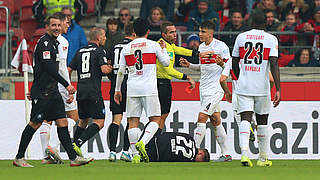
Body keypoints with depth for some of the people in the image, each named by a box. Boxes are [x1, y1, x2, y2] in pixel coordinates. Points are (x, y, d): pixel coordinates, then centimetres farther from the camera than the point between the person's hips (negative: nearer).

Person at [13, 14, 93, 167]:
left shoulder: (54, 42, 18)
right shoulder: (44, 43, -14)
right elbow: (49, 68, -21)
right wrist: (66, 85, -20)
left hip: (52, 91, 9)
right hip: (42, 93, -9)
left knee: (62, 123, 3)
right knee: (35, 124, -4)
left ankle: (73, 158, 0)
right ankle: (19, 158, 5)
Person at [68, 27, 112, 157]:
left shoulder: (80, 52, 16)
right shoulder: (99, 51, -4)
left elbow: (69, 70, 16)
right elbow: (104, 69, -16)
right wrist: (110, 68, 6)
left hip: (81, 92, 7)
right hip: (93, 92, -7)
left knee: (83, 121, 21)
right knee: (99, 122, -4)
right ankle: (78, 144, -19)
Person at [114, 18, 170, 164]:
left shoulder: (126, 48, 8)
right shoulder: (153, 45, 0)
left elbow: (120, 71, 10)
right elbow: (166, 62, 10)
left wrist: (117, 89, 19)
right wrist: (163, 49, 28)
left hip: (132, 89, 3)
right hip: (149, 89, -3)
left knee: (133, 122, 3)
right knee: (155, 120, 2)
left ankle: (135, 155, -2)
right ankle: (142, 142, -21)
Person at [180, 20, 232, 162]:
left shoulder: (221, 46, -11)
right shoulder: (201, 47, 12)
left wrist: (221, 64, -30)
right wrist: (189, 65, 9)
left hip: (215, 89, -8)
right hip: (204, 89, 8)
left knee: (201, 118, -15)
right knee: (215, 121, 10)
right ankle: (226, 154, 15)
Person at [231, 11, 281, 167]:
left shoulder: (241, 37, 6)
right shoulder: (271, 39, -2)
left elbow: (234, 64, 12)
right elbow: (274, 65, -11)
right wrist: (278, 90, -13)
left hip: (243, 85, 1)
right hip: (262, 87, -1)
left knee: (245, 119, -4)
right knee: (262, 121, 11)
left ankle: (244, 153, -26)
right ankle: (263, 158, 17)